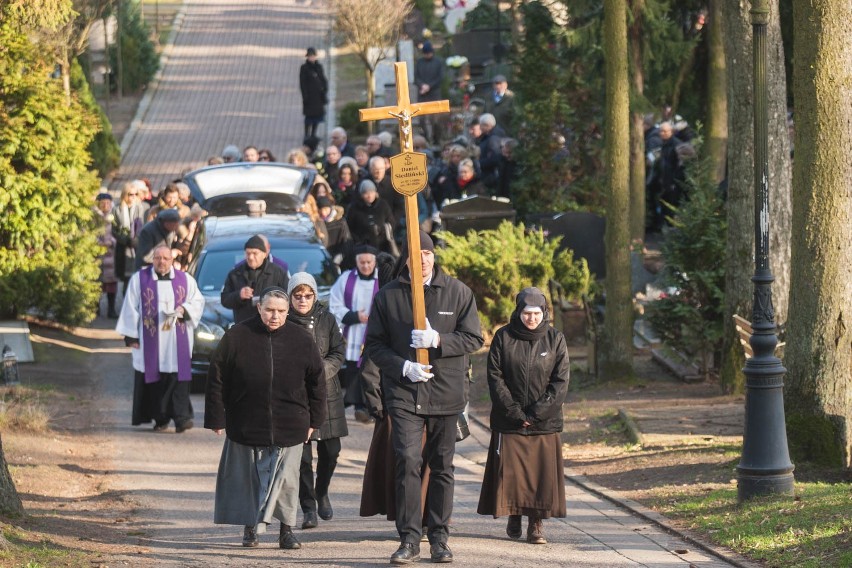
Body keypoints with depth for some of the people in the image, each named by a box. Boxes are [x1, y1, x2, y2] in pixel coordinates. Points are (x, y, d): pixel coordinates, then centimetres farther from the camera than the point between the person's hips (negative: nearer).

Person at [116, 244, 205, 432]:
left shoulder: (185, 280, 9)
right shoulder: (139, 279, 4)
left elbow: (198, 301, 15)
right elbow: (131, 309, 3)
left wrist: (184, 309, -7)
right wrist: (131, 336, -2)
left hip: (177, 342, 0)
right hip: (150, 340, 0)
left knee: (178, 377, -9)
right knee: (154, 378, 0)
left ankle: (182, 417, -12)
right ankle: (160, 418, 8)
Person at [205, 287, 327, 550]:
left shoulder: (301, 340, 0)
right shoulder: (237, 337, -5)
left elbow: (317, 380, 8)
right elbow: (216, 379, -1)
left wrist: (314, 420, 6)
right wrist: (217, 418, -3)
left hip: (289, 427, 1)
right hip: (247, 426, -1)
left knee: (286, 478, 1)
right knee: (249, 477, 8)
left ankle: (287, 529, 11)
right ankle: (250, 526, 21)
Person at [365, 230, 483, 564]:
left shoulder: (458, 293, 3)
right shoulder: (388, 296, 2)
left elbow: (473, 339, 0)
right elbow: (375, 345, 4)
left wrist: (438, 340, -16)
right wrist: (403, 367, -12)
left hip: (446, 394, 1)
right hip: (404, 394, -1)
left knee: (442, 467, 8)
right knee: (407, 462, -13)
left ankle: (439, 539, 18)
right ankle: (409, 540, -10)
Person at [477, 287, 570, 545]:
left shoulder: (555, 339, 3)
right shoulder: (503, 337, 2)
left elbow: (561, 381, -1)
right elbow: (495, 377, -2)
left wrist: (539, 410, -11)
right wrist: (514, 411, -11)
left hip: (545, 422, 0)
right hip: (509, 421, 0)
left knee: (542, 471, -3)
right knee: (510, 471, -1)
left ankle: (536, 524, 2)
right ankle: (514, 516, 15)